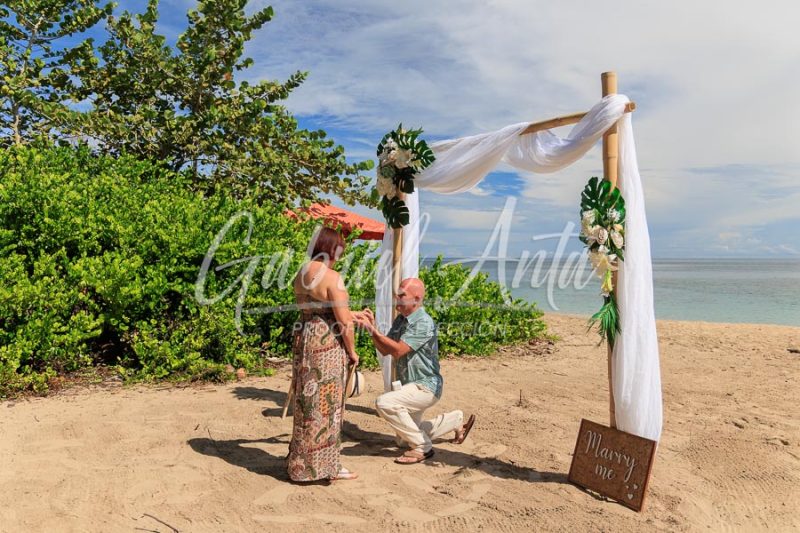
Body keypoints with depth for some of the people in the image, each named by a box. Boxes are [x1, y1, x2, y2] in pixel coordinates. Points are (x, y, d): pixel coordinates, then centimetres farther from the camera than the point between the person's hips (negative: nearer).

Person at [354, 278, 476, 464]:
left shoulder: (424, 323, -22)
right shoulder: (400, 319, 4)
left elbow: (397, 350, -29)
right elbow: (385, 350, 3)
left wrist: (372, 329, -29)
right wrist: (371, 326, -11)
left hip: (426, 386, -9)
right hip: (411, 386, 10)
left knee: (384, 403, -29)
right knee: (404, 439, 22)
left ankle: (422, 447, -12)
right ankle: (457, 420, 34)